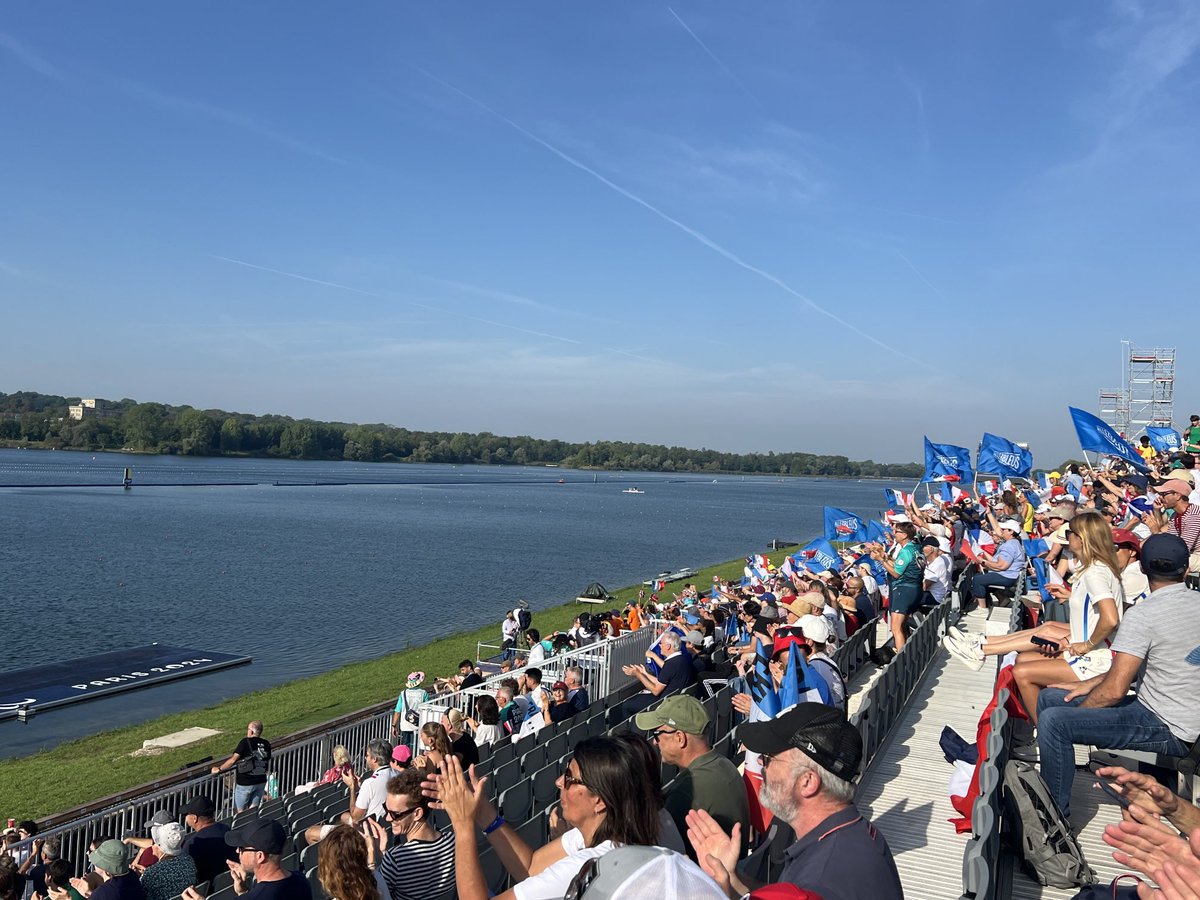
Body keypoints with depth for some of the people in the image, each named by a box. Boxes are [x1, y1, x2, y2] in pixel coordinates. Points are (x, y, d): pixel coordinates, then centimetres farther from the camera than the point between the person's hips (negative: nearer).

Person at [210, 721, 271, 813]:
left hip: (245, 782, -5)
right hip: (261, 782, 5)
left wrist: (219, 769, -4)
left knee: (241, 811, 8)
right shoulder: (266, 744, 3)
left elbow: (233, 760, -16)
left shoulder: (246, 742, -14)